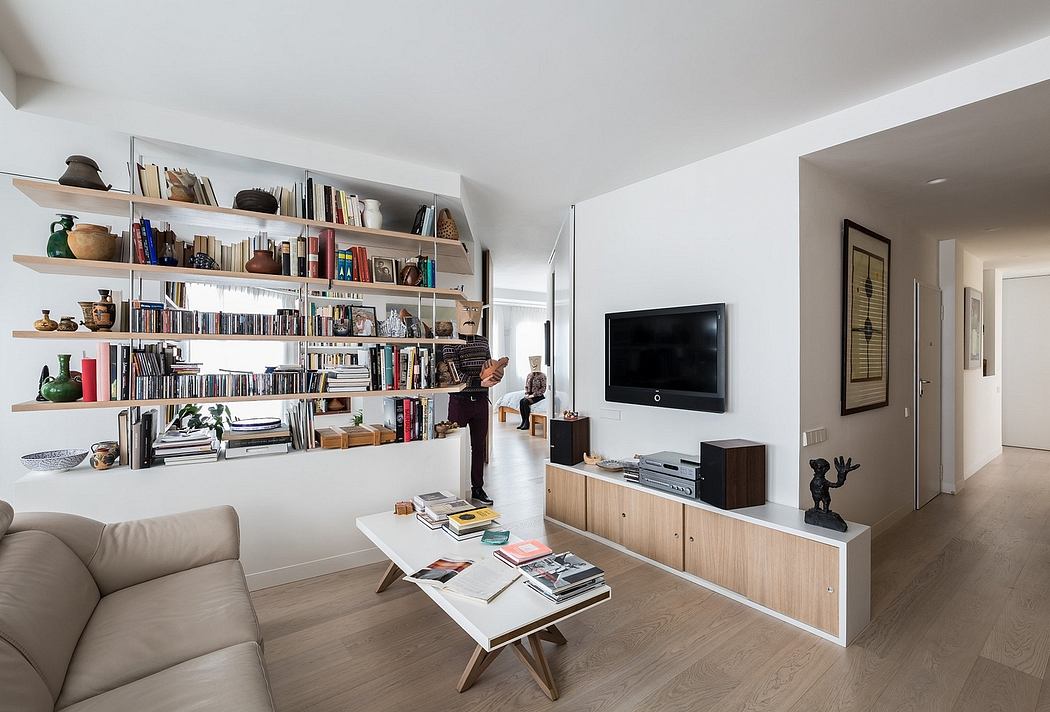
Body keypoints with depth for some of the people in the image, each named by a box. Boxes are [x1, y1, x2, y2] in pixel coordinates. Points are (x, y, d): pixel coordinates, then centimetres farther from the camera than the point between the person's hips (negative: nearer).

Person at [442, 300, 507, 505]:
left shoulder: (483, 341, 11)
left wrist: (495, 371, -7)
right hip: (460, 401, -5)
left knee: (479, 445, 11)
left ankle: (478, 487, 23)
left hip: (481, 401, 5)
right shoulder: (451, 342, -8)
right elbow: (455, 375, -17)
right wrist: (481, 382, -27)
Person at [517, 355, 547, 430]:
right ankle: (523, 421, -18)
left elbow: (543, 388, -13)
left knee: (525, 402, -28)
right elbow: (526, 386, 17)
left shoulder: (542, 376, -9)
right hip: (530, 395, 6)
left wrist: (533, 395, -18)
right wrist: (527, 394, -2)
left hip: (539, 395, -6)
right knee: (521, 401, -23)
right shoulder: (529, 375, 12)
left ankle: (527, 423, -20)